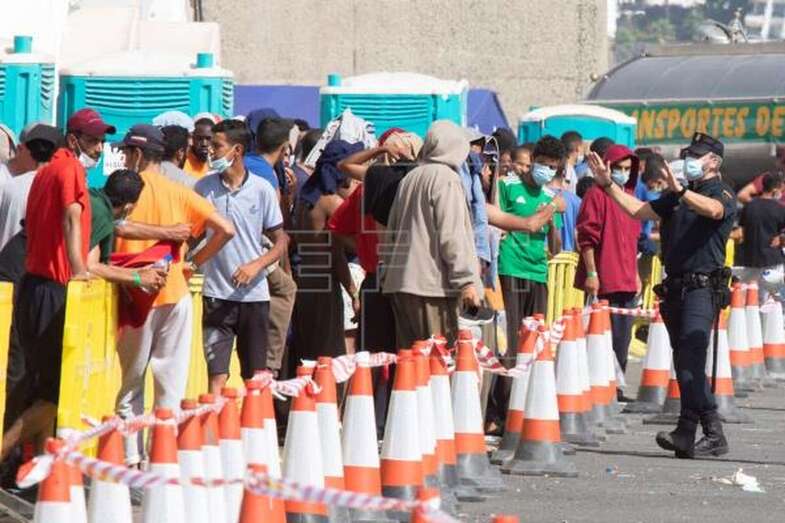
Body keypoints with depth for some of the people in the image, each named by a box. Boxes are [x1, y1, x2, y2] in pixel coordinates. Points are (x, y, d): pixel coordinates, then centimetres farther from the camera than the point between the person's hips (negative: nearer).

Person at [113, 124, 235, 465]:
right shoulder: (179, 194, 1)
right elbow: (225, 230, -5)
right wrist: (194, 263, 3)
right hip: (174, 294, 1)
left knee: (130, 380, 9)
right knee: (171, 382, 5)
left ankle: (130, 456, 7)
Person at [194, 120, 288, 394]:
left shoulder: (262, 189, -1)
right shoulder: (204, 187, 2)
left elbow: (281, 241, 3)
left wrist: (257, 265, -13)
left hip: (253, 293, 0)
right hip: (217, 292, 0)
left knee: (256, 377, 7)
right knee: (217, 375, -6)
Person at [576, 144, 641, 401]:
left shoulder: (629, 195, 16)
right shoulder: (597, 194, -6)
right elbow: (587, 236, -11)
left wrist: (635, 273, 21)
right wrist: (591, 272, -16)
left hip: (627, 281, 8)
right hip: (603, 282, -8)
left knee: (622, 339, 9)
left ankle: (616, 388, 16)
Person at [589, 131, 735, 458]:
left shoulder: (723, 194, -2)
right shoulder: (677, 196, 21)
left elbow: (713, 209, -25)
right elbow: (639, 211, 20)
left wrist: (680, 190, -40)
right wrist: (608, 184, 13)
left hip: (703, 287, -8)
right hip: (675, 285, 8)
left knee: (690, 356, -19)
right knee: (684, 360, 5)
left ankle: (688, 430, -25)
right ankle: (712, 434, 9)